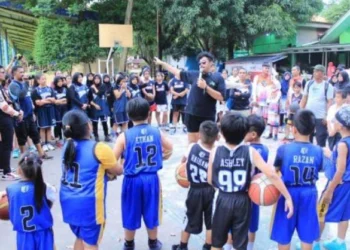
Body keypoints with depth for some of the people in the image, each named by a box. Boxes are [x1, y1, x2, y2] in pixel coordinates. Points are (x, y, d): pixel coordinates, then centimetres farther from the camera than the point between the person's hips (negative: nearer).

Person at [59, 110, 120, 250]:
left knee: (80, 238, 23)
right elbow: (117, 171, -2)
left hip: (68, 201, 7)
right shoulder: (100, 149, -17)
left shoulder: (68, 145, 2)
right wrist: (106, 168, 17)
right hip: (88, 204, -7)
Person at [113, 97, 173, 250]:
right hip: (152, 178, 2)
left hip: (132, 180, -2)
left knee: (131, 215, 17)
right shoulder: (157, 132, -4)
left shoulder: (125, 136, -11)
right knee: (151, 213, 18)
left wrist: (121, 169, 8)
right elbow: (169, 150, 10)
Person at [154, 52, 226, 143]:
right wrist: (161, 63, 9)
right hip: (192, 114, 2)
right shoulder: (194, 75, 4)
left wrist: (205, 87, -20)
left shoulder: (218, 78, -4)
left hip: (208, 116, -2)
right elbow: (177, 72, 10)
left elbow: (221, 97, -12)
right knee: (192, 142, 10)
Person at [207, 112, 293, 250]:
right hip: (242, 201, 0)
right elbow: (272, 175, -16)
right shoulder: (250, 152, -11)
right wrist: (288, 197, -9)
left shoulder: (215, 152, -10)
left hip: (223, 200, 0)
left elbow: (210, 181, -2)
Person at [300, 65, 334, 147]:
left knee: (321, 138, 2)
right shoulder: (309, 83, 7)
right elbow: (304, 98, 12)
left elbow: (330, 102, -8)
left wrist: (327, 116, -15)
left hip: (321, 117, -4)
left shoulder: (328, 86, -6)